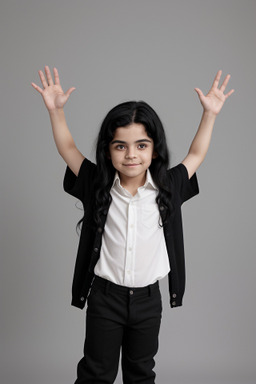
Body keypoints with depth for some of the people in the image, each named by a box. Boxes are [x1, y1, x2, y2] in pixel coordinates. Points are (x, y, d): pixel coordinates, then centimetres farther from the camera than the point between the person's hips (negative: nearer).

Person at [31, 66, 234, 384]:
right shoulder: (98, 186, -9)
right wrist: (55, 110, -12)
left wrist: (210, 113, 0)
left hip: (148, 298, 2)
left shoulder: (167, 187, -6)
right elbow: (68, 149, -3)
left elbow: (196, 155, 5)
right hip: (105, 296, -1)